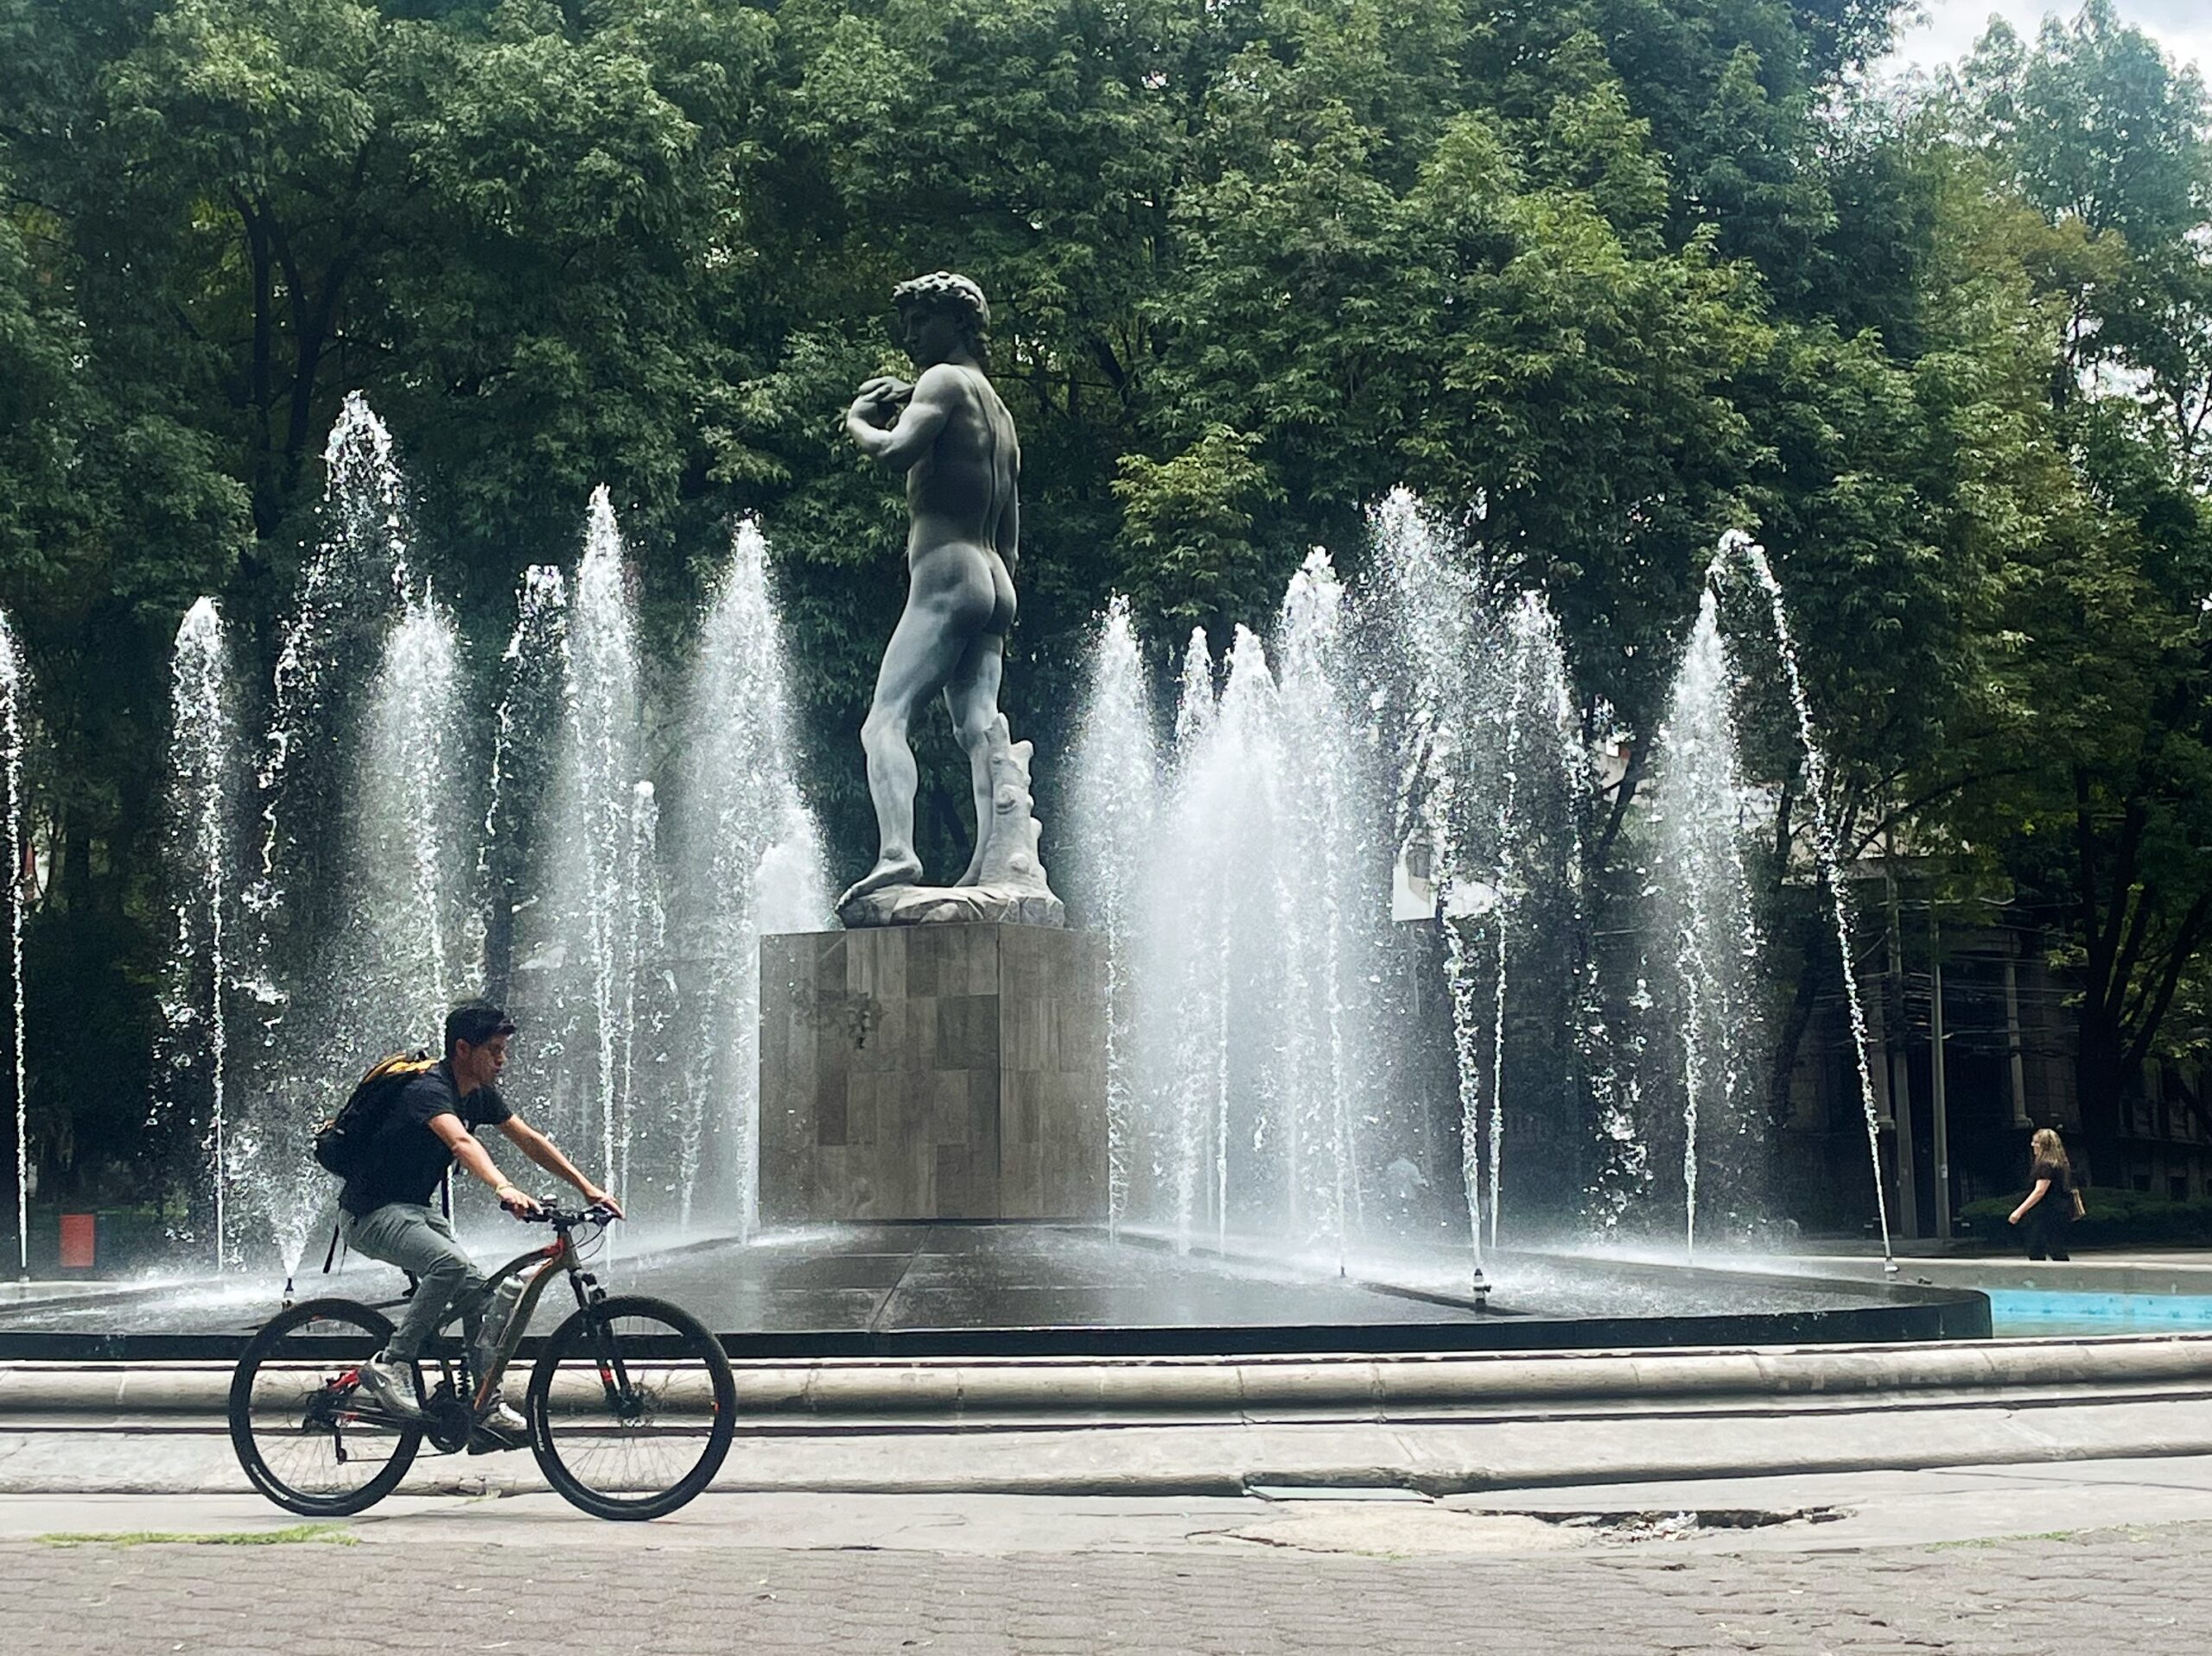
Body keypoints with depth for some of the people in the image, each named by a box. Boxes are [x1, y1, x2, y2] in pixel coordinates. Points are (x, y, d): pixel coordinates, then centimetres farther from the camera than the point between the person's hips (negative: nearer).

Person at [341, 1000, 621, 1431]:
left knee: (480, 1295, -1)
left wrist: (587, 1187, 2)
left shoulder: (480, 1095, 4)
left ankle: (487, 1407, 6)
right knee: (451, 1263, -33)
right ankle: (389, 1366, -22)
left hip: (415, 1209, 9)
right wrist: (503, 1189, -59)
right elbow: (462, 1143, -43)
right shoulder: (430, 1091, -24)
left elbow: (530, 1140, 9)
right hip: (372, 1213, -9)